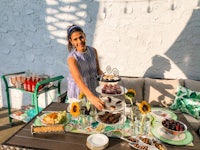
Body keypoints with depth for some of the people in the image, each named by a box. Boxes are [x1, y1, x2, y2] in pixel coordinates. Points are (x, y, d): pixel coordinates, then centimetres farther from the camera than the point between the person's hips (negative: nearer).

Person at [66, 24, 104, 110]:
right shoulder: (72, 58, -21)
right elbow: (78, 79, -36)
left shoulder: (93, 51, -5)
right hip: (79, 91, -3)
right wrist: (90, 96, -50)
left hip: (94, 89, 4)